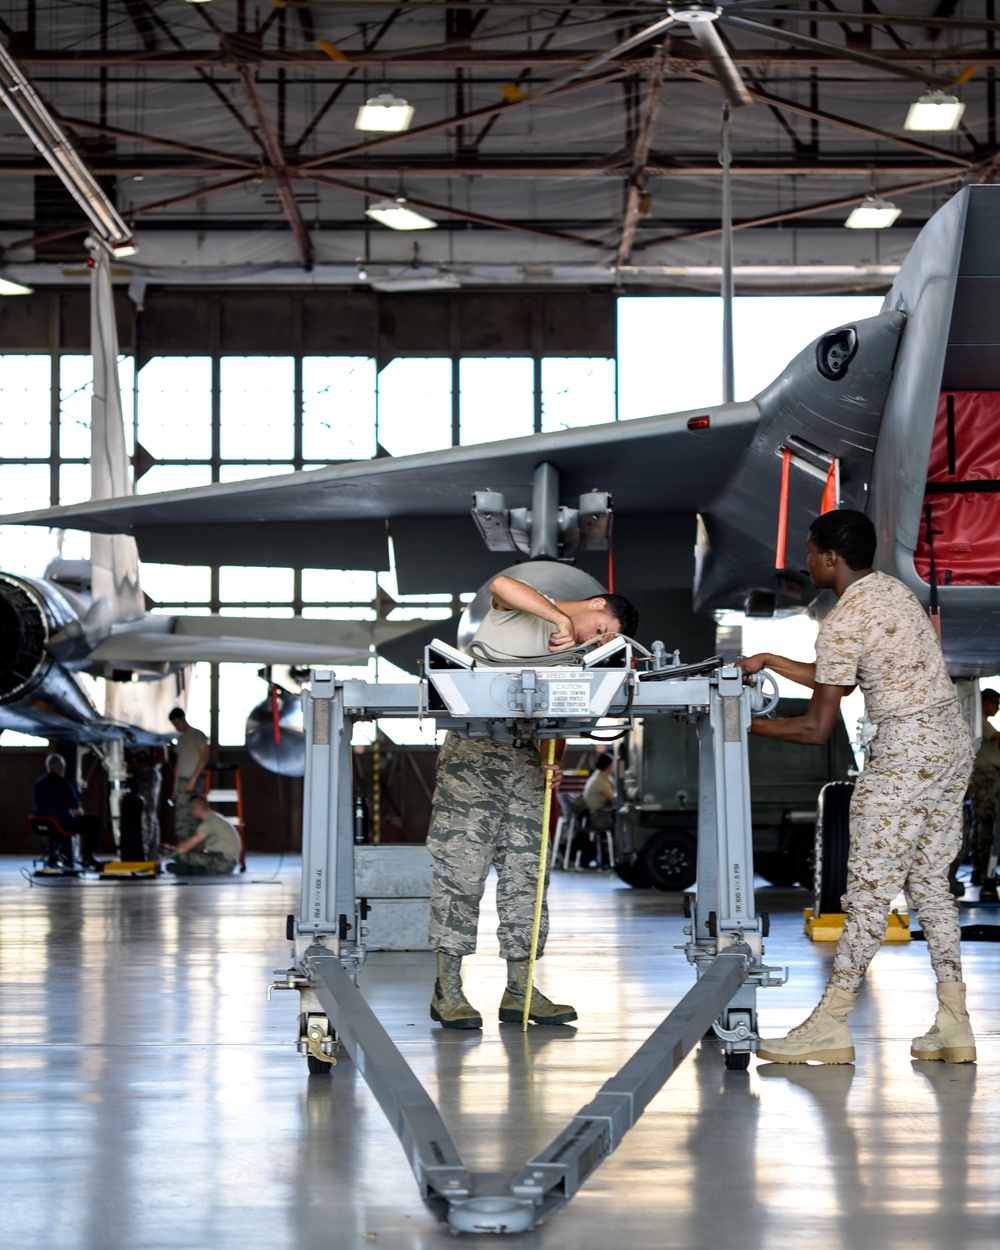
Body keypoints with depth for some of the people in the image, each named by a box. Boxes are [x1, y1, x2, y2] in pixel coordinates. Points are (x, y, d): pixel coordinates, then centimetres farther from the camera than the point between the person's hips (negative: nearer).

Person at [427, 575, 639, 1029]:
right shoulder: (521, 609, 1)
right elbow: (502, 584, -22)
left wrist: (553, 762, -4)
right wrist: (561, 617, -20)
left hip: (524, 757, 7)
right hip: (473, 750, -7)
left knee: (524, 871, 4)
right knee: (461, 866, -9)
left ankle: (519, 989, 8)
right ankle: (448, 989, -6)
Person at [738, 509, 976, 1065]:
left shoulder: (841, 624, -14)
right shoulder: (894, 589, 13)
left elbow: (817, 728, -12)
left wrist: (749, 725, 1)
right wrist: (770, 662, 23)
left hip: (905, 751, -9)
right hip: (953, 740, 9)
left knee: (870, 888, -6)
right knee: (930, 881, 11)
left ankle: (831, 1024, -3)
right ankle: (953, 1024, 9)